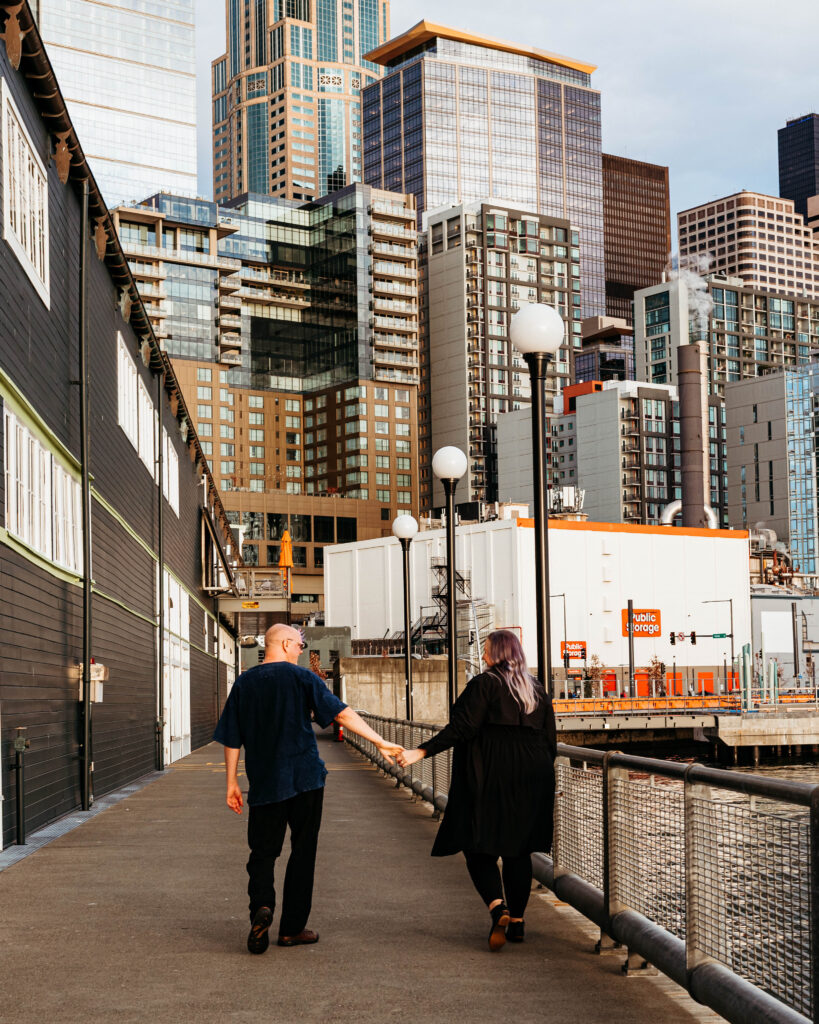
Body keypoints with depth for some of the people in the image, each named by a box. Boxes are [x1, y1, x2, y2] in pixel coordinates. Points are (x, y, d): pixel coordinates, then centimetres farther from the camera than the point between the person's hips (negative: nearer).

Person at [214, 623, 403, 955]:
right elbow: (341, 713, -10)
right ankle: (292, 927, 10)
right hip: (305, 778, -2)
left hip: (264, 783, 2)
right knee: (302, 851, 8)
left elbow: (231, 739, 6)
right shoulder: (301, 678, -3)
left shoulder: (244, 684, 6)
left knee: (263, 851, 9)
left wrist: (232, 783, 13)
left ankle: (261, 906, -19)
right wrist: (380, 742, -8)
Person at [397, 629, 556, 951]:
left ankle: (498, 908, -21)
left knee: (479, 846, -1)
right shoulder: (538, 689, 12)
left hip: (490, 779, -6)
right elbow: (550, 741, 12)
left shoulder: (484, 684, -6)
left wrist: (421, 752, -16)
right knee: (518, 850, 12)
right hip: (531, 782, 6)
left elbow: (462, 728, -15)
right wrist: (540, 774, 22)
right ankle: (517, 922, 13)